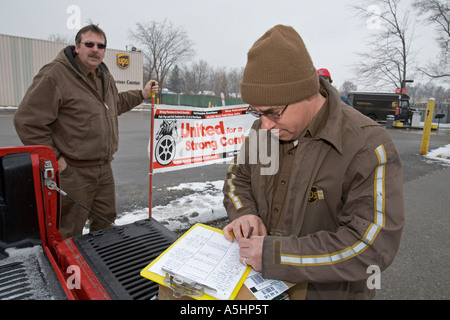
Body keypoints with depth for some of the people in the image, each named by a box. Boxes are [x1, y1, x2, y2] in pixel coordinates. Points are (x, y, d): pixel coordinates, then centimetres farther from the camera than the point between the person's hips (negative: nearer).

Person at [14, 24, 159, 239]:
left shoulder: (105, 77, 12)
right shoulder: (54, 75, -16)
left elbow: (115, 104, 31)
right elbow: (28, 121, -16)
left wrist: (142, 94, 23)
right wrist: (53, 158, -15)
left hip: (104, 168, 8)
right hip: (73, 171, -8)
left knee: (105, 221, 21)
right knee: (69, 233, 5)